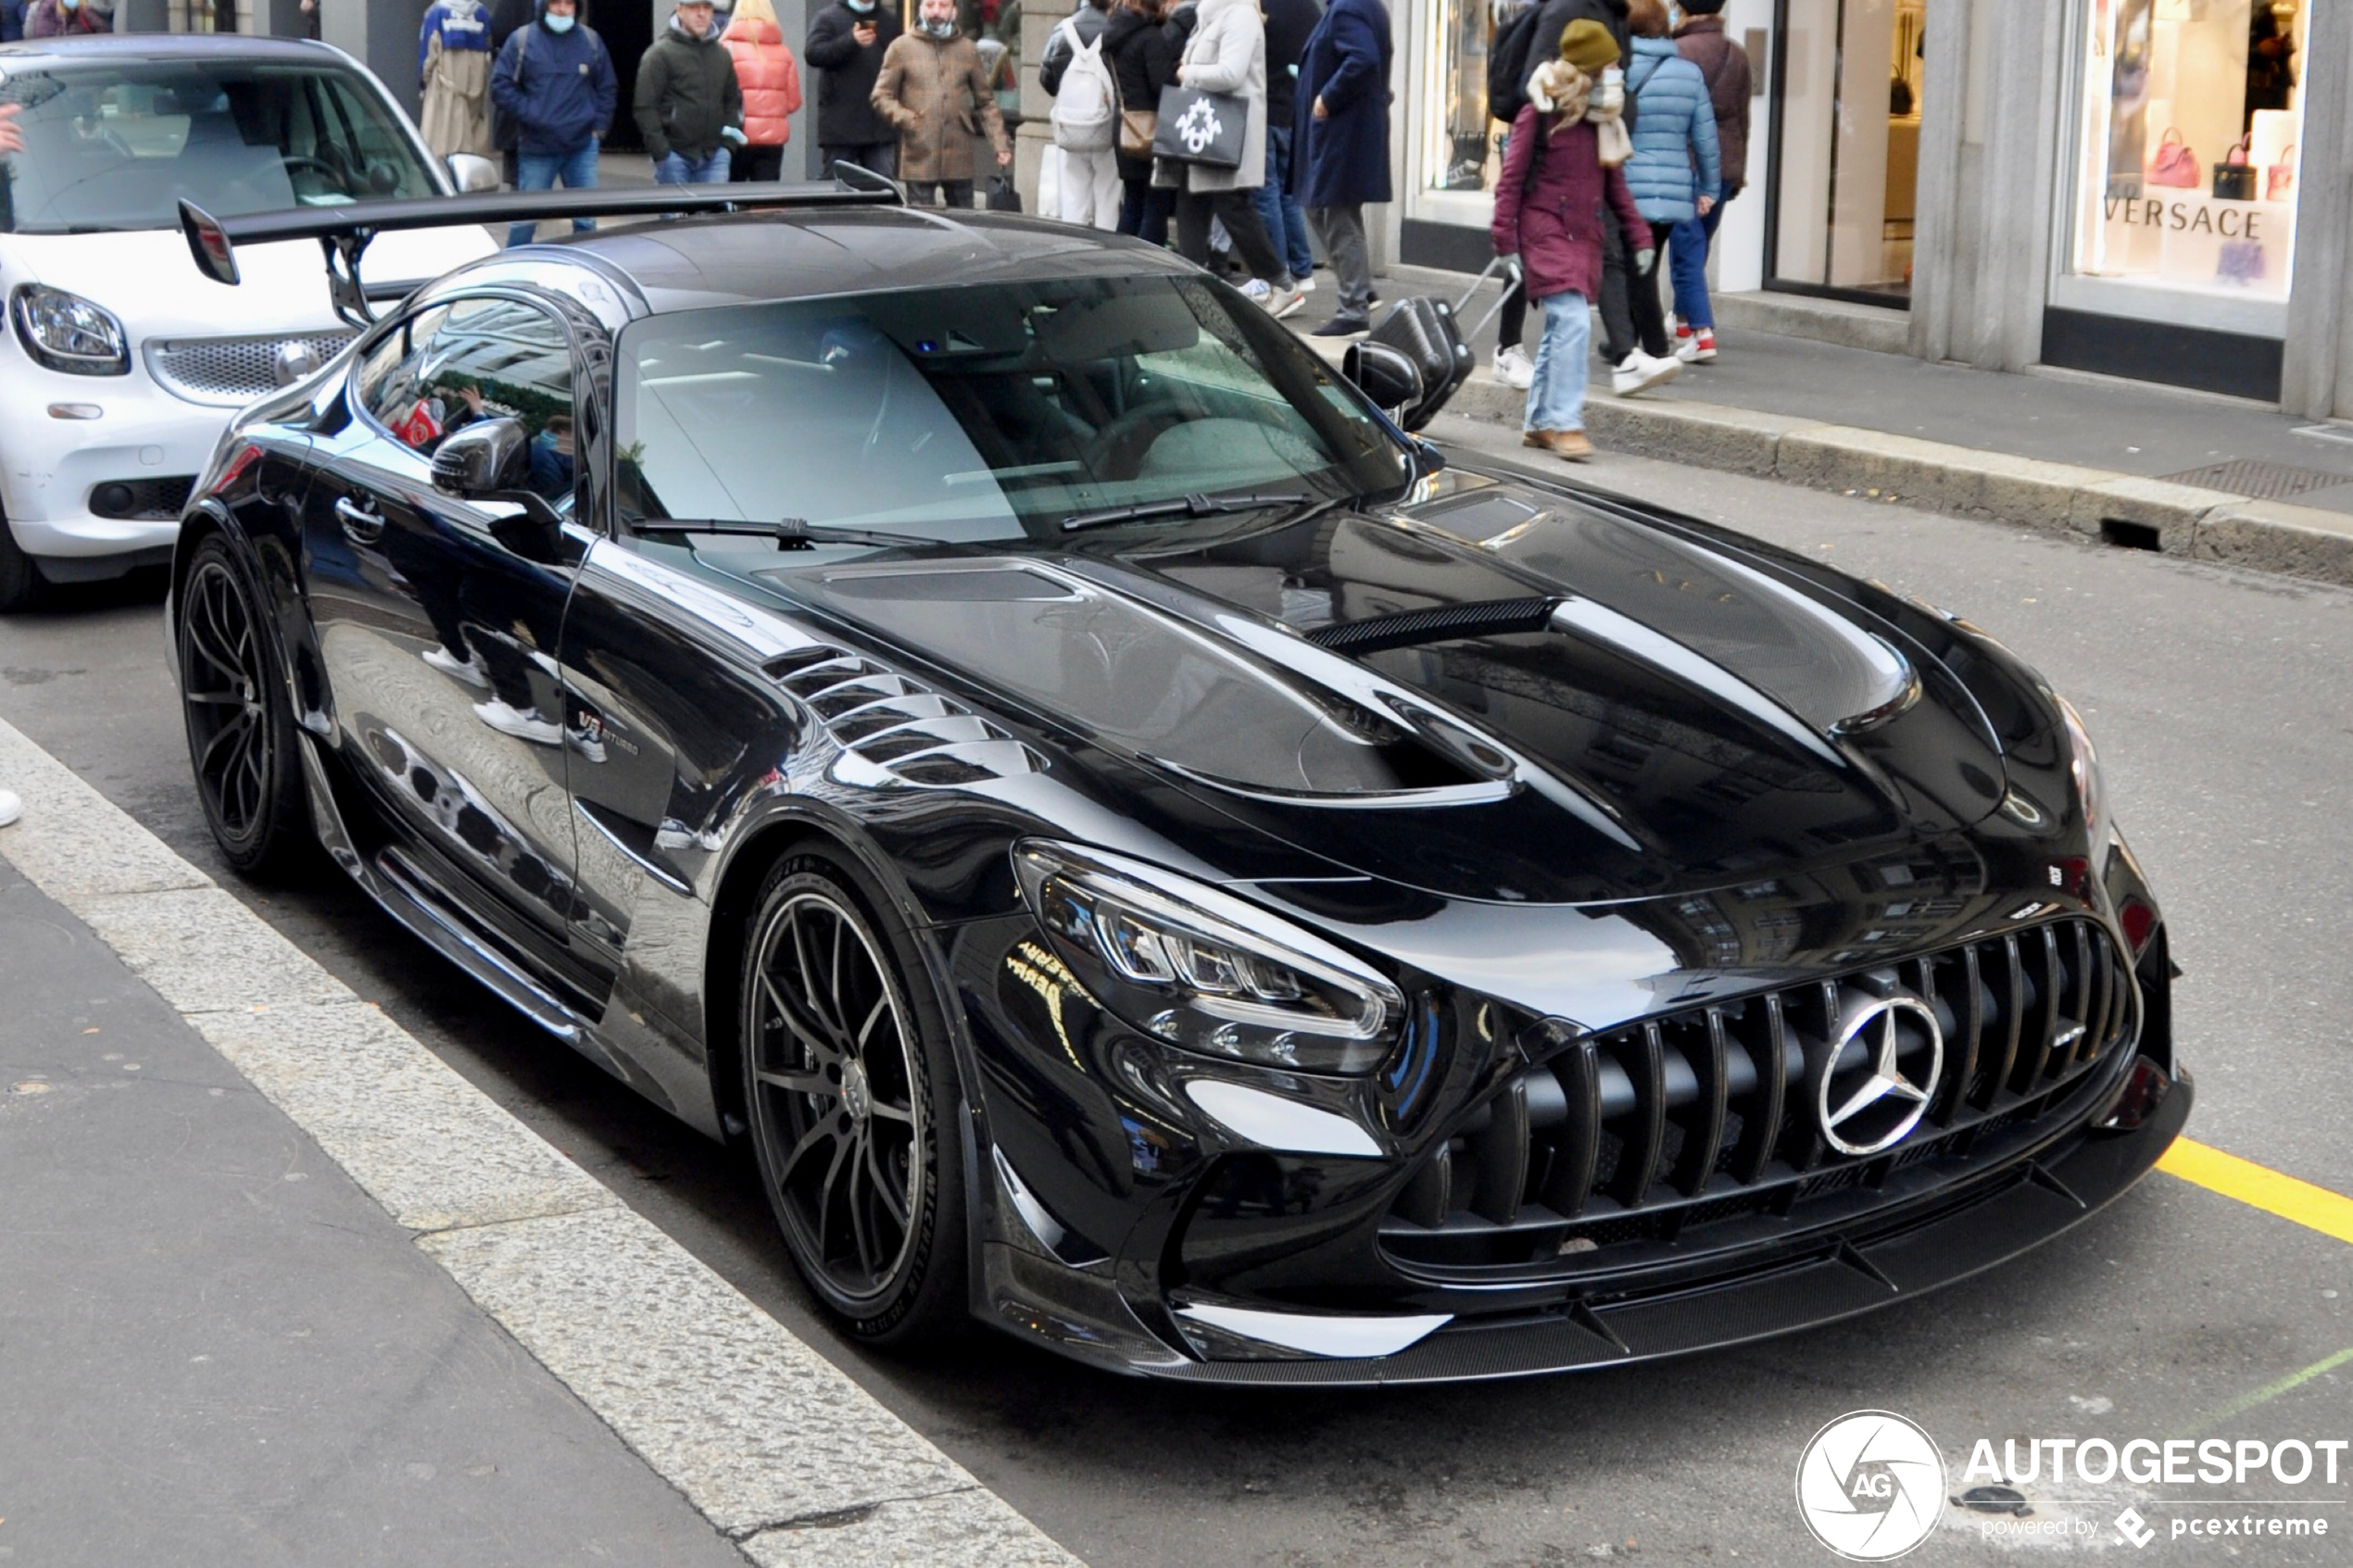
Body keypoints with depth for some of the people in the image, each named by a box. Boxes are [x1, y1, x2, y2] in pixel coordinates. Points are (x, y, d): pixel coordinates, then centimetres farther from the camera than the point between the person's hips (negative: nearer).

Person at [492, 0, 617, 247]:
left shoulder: (591, 40, 7)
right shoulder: (522, 40, -1)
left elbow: (607, 88, 14)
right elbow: (500, 86, -2)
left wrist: (599, 125, 4)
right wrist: (530, 114, -11)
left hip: (582, 146, 2)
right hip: (536, 147, -2)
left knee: (586, 219, 5)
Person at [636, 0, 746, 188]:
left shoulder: (722, 55, 13)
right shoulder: (660, 54, -4)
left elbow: (733, 99, 22)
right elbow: (645, 107, -8)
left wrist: (729, 142, 9)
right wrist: (660, 152, -14)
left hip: (714, 155, 4)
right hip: (674, 154, -4)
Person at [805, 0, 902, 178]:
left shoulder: (891, 19, 14)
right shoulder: (827, 18, 3)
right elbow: (812, 53, -12)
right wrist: (850, 41, -24)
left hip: (881, 127, 3)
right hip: (841, 125, -3)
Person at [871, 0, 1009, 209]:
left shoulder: (969, 50, 11)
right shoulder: (901, 47, 5)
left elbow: (986, 103, 13)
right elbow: (881, 96, 5)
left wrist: (1000, 144, 3)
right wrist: (905, 118, -13)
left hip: (959, 161, 2)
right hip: (919, 159, -2)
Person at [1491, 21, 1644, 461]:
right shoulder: (1540, 113, -8)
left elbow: (1613, 179, 17)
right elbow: (1512, 178, -6)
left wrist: (1637, 231, 12)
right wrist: (1505, 242, -10)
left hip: (1585, 236, 6)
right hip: (1546, 231, -6)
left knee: (1561, 328, 10)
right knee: (1573, 321, -17)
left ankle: (1538, 421, 20)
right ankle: (1565, 423, -16)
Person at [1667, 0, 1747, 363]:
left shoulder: (1678, 52, -10)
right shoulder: (1738, 56, 9)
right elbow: (1742, 119, 14)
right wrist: (1737, 174, 21)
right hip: (1725, 166, 6)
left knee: (1687, 250, -4)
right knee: (1698, 249, 17)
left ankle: (1701, 333, -11)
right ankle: (1685, 321, 27)